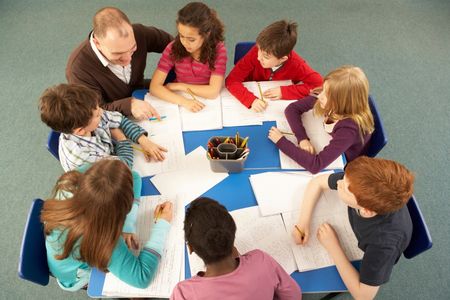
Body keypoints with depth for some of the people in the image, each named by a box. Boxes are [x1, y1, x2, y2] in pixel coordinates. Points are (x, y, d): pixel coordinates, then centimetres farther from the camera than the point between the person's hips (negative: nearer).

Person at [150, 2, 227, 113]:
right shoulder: (173, 48, -11)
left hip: (209, 105, 0)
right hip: (181, 104, 1)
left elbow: (213, 91, -19)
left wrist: (178, 86, -14)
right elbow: (154, 87, -16)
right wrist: (183, 101, -29)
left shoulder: (218, 49, -14)